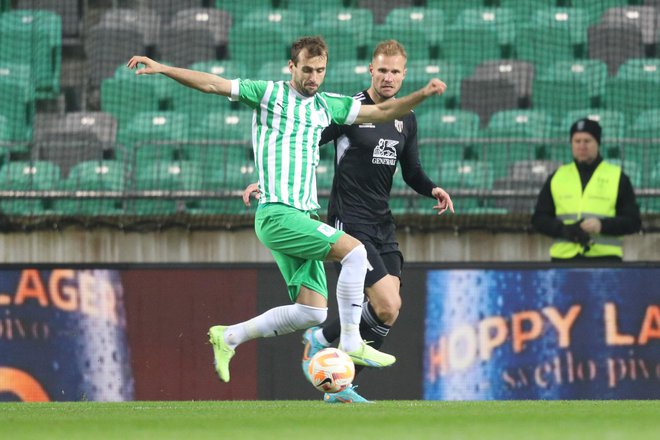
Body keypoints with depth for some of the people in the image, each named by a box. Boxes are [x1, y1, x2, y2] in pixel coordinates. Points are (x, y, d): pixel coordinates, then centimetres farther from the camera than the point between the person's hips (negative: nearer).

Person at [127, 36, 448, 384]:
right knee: (354, 251, -21)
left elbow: (382, 112, 19)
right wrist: (162, 69, -11)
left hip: (302, 217, 7)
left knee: (312, 311, 0)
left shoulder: (327, 105, 16)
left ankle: (228, 338, 14)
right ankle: (351, 343, -16)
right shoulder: (269, 94, 0)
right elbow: (212, 84, -3)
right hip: (276, 213, -7)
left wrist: (422, 94, 5)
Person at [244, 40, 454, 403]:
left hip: (382, 224, 7)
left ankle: (339, 387, 11)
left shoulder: (406, 120, 11)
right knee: (387, 308, -18)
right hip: (349, 221, -7)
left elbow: (411, 172, 21)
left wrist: (432, 189, 0)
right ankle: (320, 339, 6)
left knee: (389, 311, -2)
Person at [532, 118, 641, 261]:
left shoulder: (617, 178, 8)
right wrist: (564, 230, -7)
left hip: (605, 259, -2)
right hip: (563, 258, 2)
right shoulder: (556, 178, 15)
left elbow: (633, 222, 5)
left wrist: (603, 225, -13)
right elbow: (539, 219, 13)